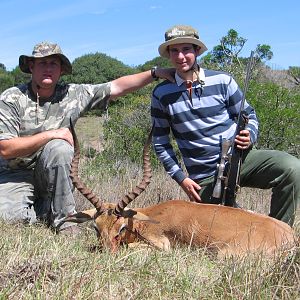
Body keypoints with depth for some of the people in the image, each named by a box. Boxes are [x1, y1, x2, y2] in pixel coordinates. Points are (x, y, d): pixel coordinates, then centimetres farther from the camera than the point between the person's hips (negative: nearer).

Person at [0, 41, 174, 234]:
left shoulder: (73, 95, -1)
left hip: (53, 173, 2)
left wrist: (155, 73, -7)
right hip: (16, 175, -2)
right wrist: (50, 134, -20)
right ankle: (46, 214, 3)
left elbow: (117, 87, -1)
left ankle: (63, 218, -17)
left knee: (58, 148, -31)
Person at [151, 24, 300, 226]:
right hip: (204, 178, 0)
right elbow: (160, 142, 7)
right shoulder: (161, 94, 0)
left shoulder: (222, 81, -1)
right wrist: (180, 177, -2)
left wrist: (249, 136, -15)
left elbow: (249, 116, 8)